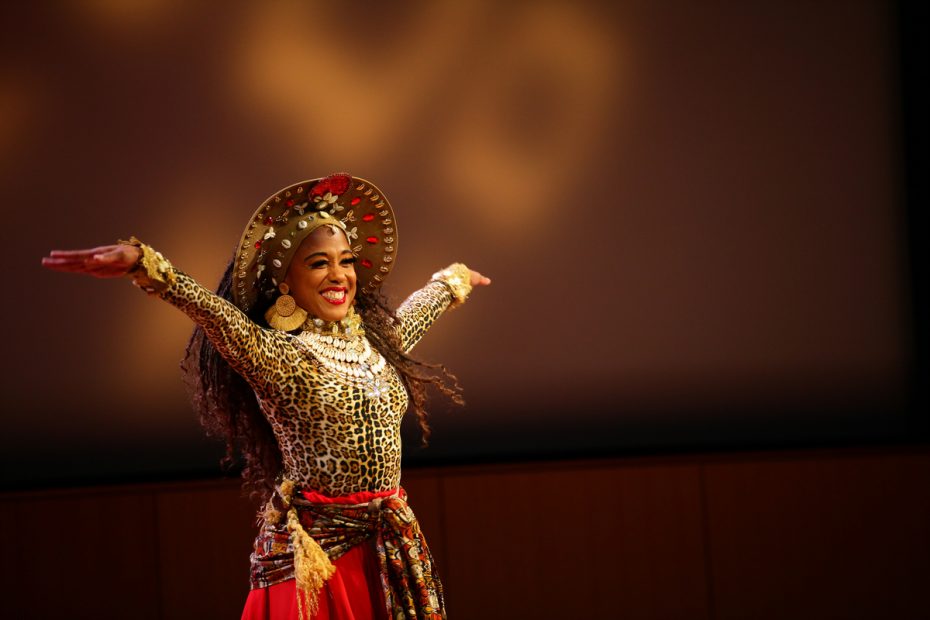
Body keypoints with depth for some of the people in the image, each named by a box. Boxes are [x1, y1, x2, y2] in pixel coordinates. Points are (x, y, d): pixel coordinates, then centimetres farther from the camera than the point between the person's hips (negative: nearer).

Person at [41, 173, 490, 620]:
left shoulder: (375, 343, 11)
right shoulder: (274, 356, -9)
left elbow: (416, 312, 32)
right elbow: (216, 314, -26)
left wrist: (452, 280, 52)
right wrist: (143, 265, -43)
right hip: (317, 548, -6)